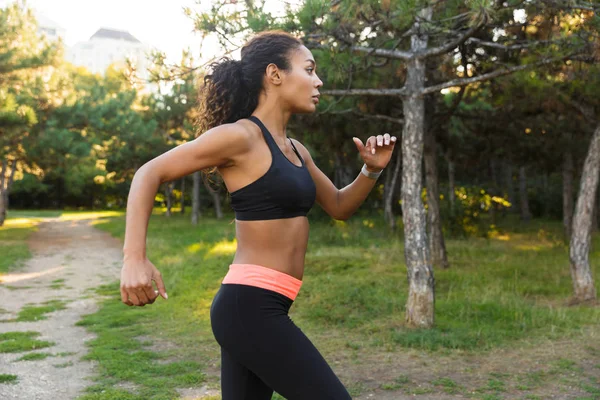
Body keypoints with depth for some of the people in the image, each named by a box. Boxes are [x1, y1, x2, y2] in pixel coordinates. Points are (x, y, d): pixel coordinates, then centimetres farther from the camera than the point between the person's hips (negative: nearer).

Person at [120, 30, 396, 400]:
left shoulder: (294, 149, 15)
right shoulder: (241, 135, -11)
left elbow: (339, 207, 24)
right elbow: (149, 175, -10)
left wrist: (372, 170, 5)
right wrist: (134, 258, -22)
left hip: (261, 308, 9)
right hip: (250, 307, -9)